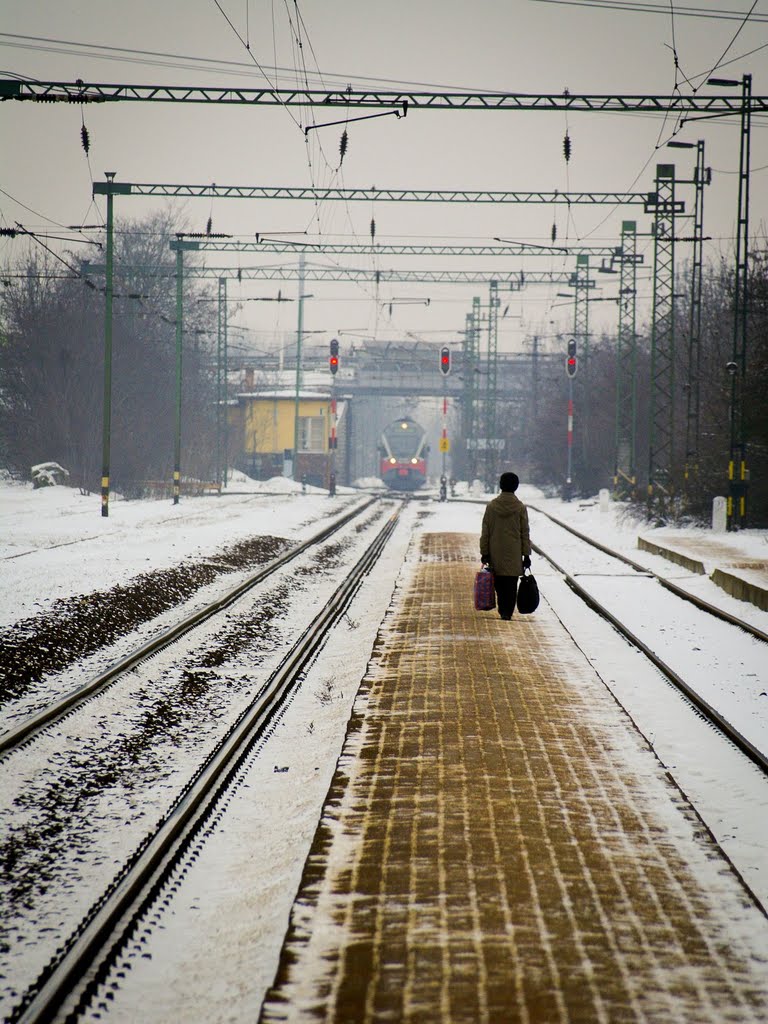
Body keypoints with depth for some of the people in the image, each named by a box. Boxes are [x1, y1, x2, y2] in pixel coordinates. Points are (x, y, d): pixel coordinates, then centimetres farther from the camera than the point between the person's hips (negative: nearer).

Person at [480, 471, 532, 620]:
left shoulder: (491, 506, -3)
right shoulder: (520, 507, -6)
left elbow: (485, 532, 0)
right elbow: (525, 534, -2)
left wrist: (484, 552, 7)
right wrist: (526, 555, 4)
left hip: (496, 552, 1)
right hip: (514, 553, -1)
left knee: (499, 583, 13)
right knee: (511, 584, 1)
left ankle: (503, 610, 16)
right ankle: (508, 611, -6)